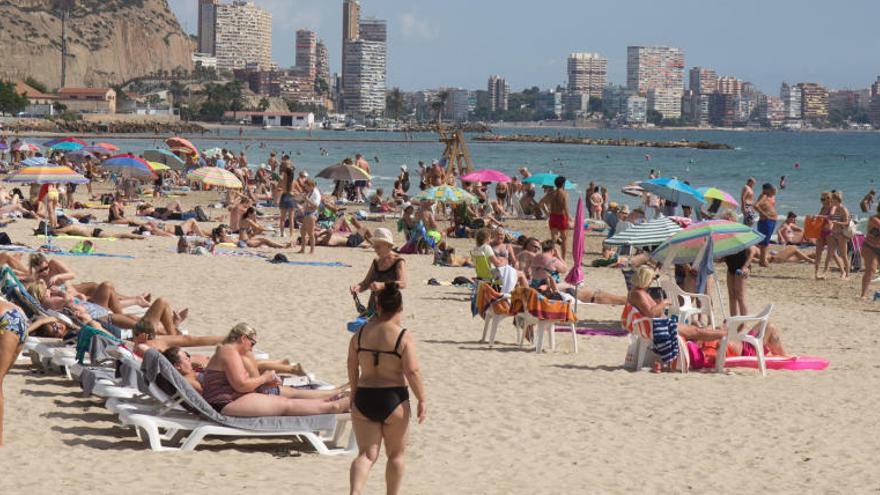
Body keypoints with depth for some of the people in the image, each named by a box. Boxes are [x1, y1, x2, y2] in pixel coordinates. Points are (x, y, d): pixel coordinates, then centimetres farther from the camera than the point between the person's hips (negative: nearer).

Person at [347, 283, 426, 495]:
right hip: (393, 399, -3)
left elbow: (352, 366, 8)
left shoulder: (361, 333, 2)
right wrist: (422, 399, -6)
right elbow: (412, 371, -15)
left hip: (363, 398, 3)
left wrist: (354, 393, 21)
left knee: (366, 454, 5)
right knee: (396, 454, 16)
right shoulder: (404, 337, -10)